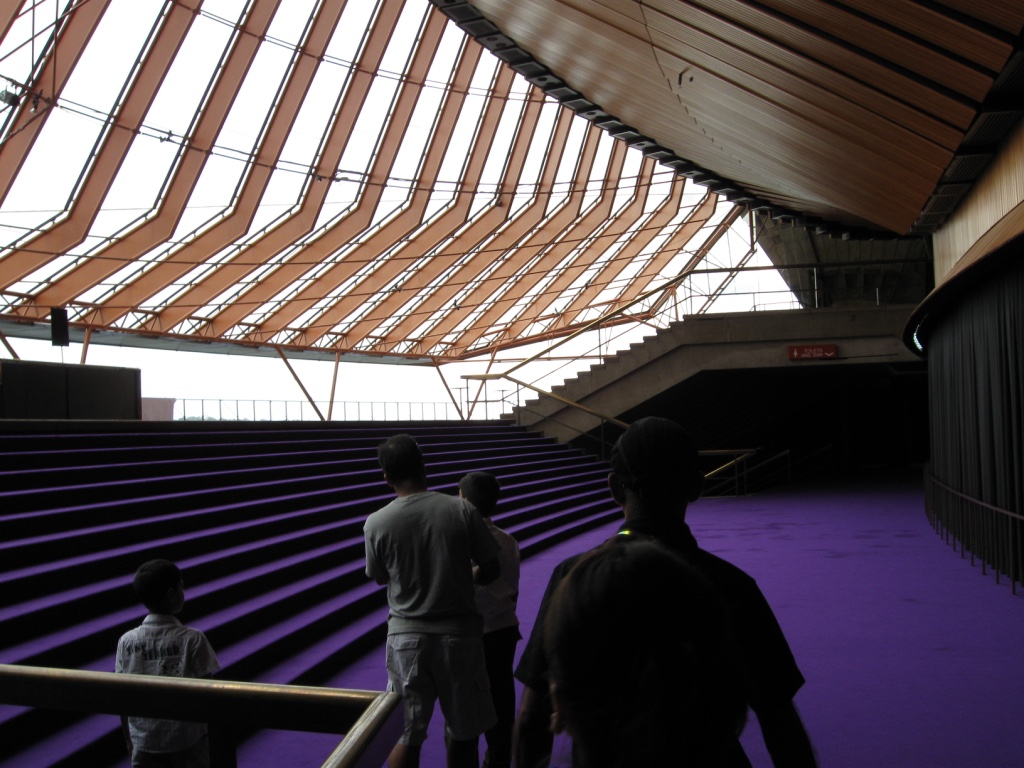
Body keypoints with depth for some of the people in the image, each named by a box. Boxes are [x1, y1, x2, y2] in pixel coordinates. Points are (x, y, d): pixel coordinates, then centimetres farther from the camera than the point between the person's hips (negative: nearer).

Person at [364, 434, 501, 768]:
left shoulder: (376, 523, -10)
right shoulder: (461, 509, -11)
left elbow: (380, 577, 6)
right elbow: (490, 570, -4)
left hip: (406, 636, 0)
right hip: (459, 633, 0)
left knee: (405, 737, 12)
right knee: (462, 735, 16)